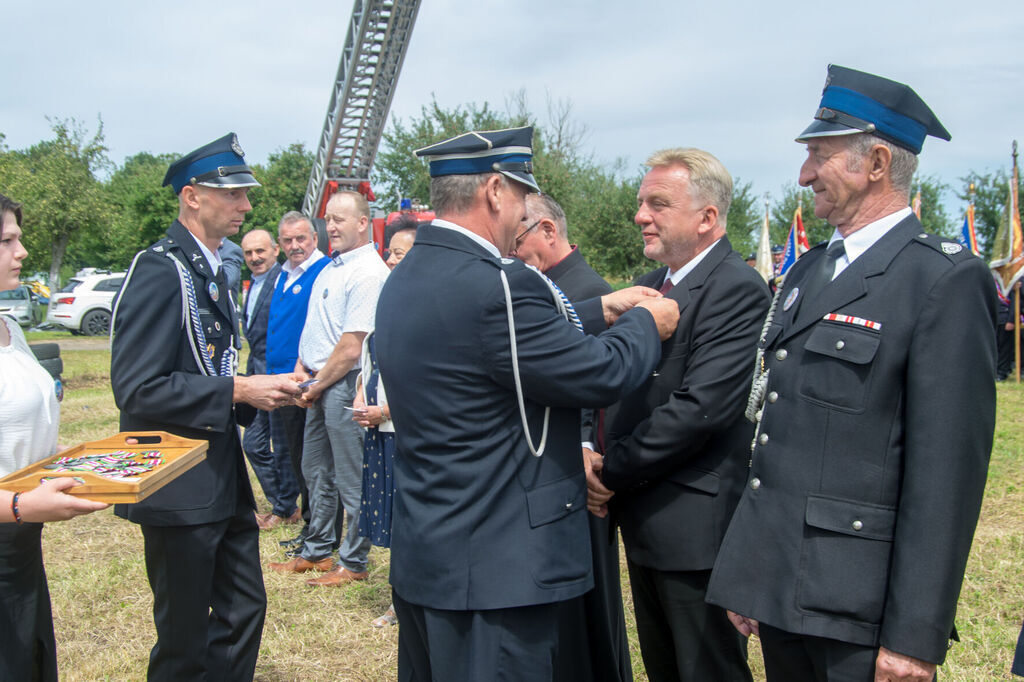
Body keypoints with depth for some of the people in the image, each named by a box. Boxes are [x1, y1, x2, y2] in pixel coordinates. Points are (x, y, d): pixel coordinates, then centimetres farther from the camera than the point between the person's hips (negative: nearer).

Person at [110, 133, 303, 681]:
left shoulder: (210, 271, 14)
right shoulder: (159, 270, -17)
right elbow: (137, 388, -24)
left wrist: (261, 390, 5)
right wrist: (238, 391, -22)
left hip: (223, 478, 9)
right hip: (180, 489, -9)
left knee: (244, 608, 16)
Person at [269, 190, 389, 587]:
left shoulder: (368, 272, -17)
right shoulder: (331, 266, 14)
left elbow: (351, 348, -19)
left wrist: (318, 385, -11)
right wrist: (302, 369, 6)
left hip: (344, 385, -10)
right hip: (318, 381, 10)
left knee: (350, 479, 1)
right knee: (316, 472, 18)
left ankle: (354, 563, 13)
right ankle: (316, 552, 32)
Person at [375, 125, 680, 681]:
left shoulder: (405, 278, 7)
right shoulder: (494, 286, -23)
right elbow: (603, 375, -16)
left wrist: (602, 310, 18)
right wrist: (645, 323, 3)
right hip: (494, 567, -10)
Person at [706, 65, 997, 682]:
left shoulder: (947, 281, -12)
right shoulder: (807, 272, 12)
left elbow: (948, 474, -16)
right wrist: (745, 572, 15)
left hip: (860, 606, -7)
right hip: (779, 586, 7)